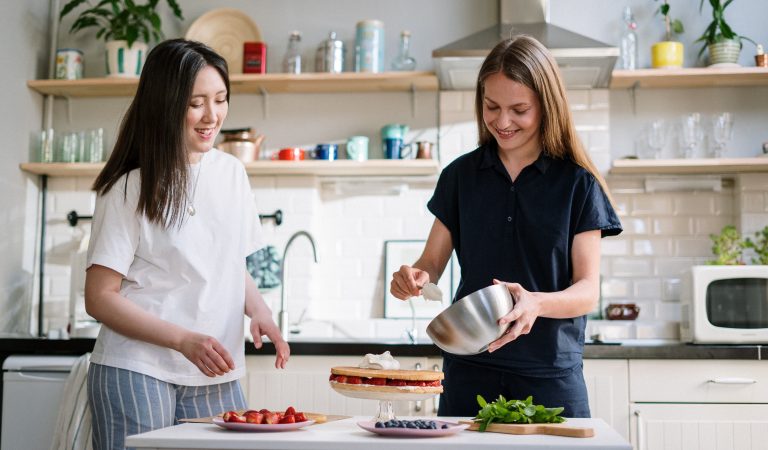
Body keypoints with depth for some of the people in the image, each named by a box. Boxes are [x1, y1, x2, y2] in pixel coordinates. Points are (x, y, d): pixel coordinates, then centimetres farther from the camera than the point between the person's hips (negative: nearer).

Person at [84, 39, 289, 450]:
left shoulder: (231, 173, 8)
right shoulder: (131, 189, -7)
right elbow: (100, 298, -9)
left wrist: (259, 311, -2)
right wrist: (184, 340, -19)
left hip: (215, 377, 5)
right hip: (137, 372, -4)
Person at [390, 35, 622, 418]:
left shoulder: (578, 184, -2)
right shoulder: (461, 175, 6)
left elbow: (588, 290, -6)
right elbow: (432, 263, 9)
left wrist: (537, 303, -26)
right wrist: (415, 277, -15)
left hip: (550, 375, -2)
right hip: (469, 370, 2)